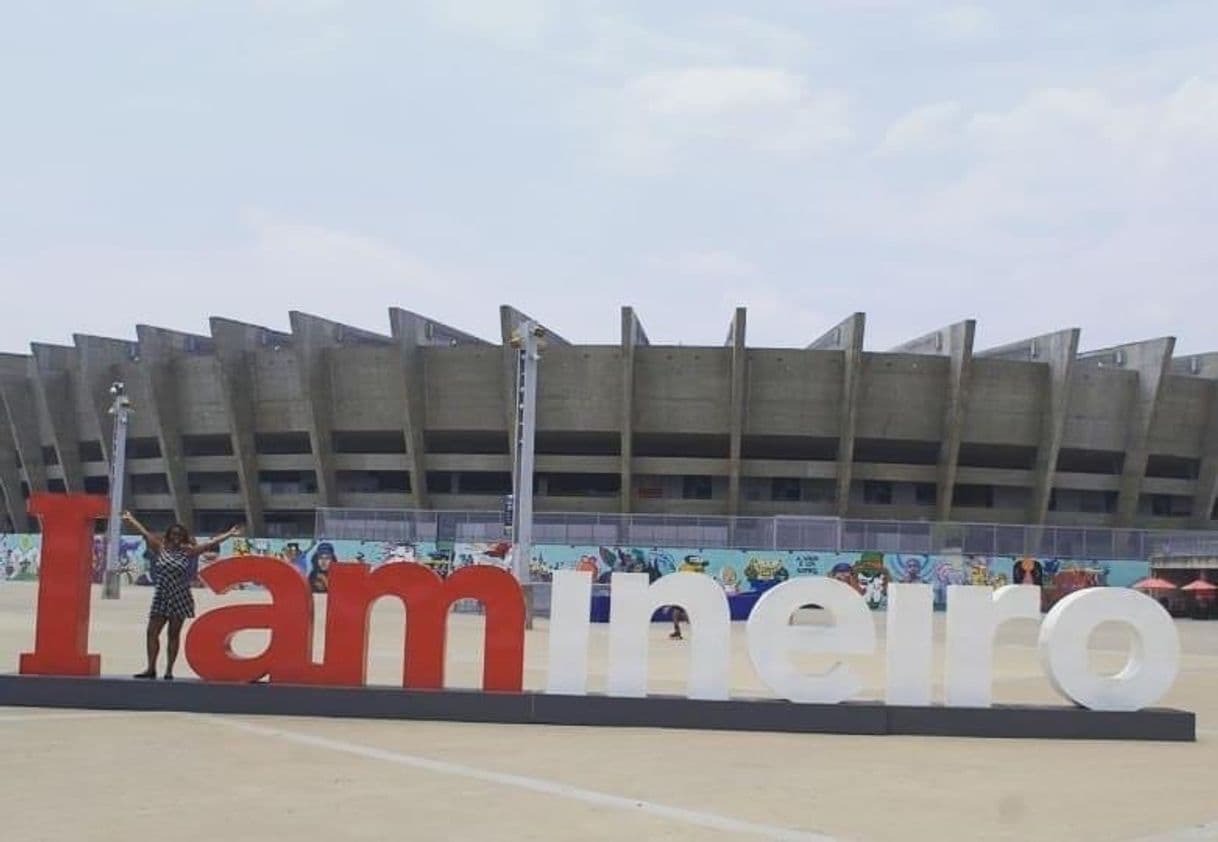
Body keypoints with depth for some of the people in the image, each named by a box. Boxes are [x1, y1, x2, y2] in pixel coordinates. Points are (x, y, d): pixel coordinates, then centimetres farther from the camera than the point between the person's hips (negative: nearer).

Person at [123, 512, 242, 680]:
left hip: (179, 598, -2)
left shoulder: (187, 552, 0)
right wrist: (131, 519, 17)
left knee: (174, 634, 2)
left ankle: (169, 670, 6)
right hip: (161, 597, 2)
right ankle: (151, 669, 5)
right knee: (152, 632, -1)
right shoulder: (160, 548, 5)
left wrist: (229, 535, -5)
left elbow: (210, 543, -2)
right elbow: (145, 533, 11)